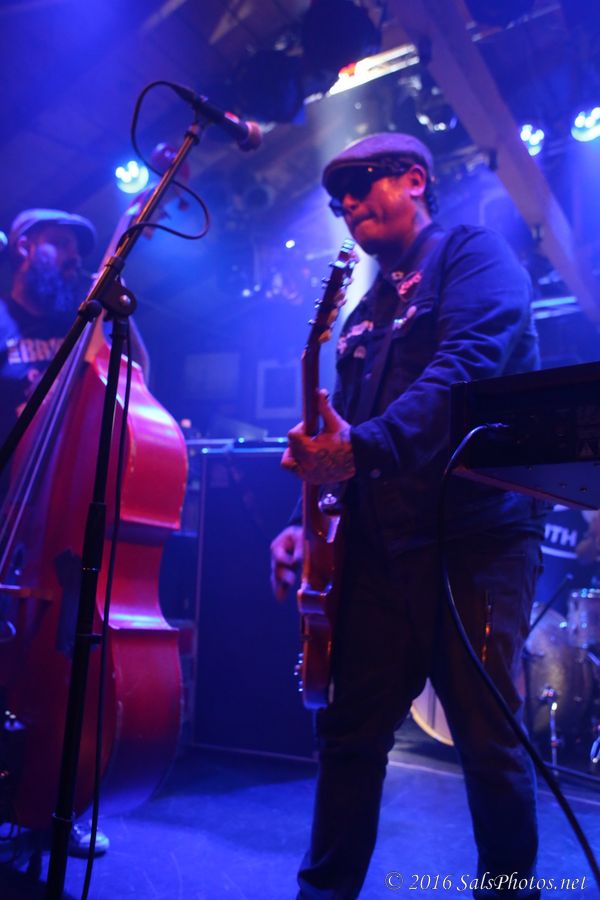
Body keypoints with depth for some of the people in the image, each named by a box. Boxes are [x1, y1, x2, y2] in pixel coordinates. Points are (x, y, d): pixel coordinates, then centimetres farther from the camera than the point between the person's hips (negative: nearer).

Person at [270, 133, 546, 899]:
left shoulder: (472, 253, 2)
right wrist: (308, 518, 5)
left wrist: (364, 447, -29)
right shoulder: (366, 311, 23)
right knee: (349, 727, 9)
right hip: (378, 542, 7)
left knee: (489, 741, 1)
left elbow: (468, 365, -18)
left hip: (471, 533, -6)